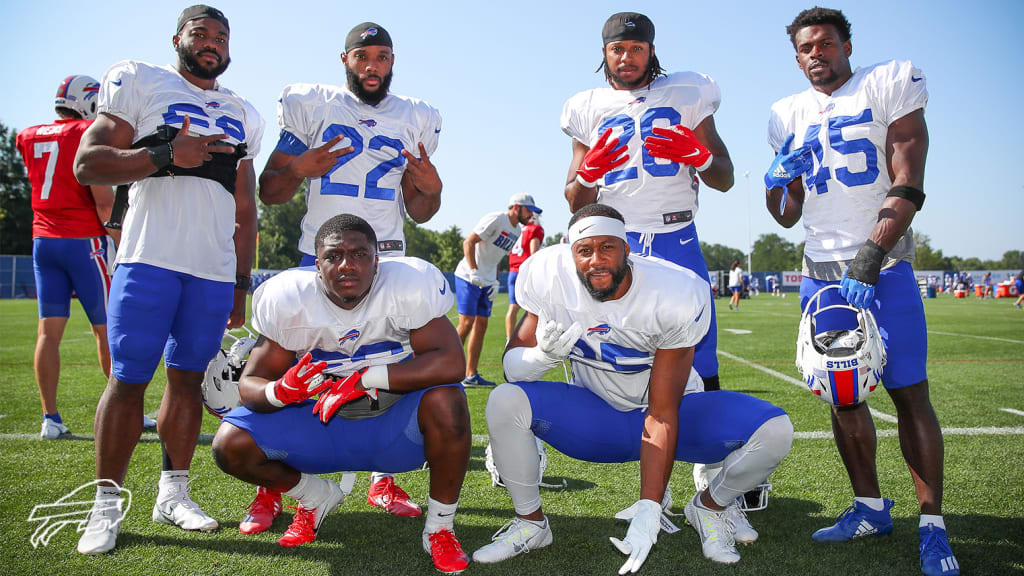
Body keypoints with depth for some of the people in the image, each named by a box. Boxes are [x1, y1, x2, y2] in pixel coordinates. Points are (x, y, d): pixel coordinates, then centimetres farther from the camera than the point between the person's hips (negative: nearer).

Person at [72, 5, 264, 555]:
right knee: (128, 379, -3)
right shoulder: (139, 81, 6)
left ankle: (173, 494, 17)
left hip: (216, 271, 4)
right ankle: (106, 504, 8)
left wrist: (242, 282, 15)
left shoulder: (242, 114, 19)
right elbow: (87, 164, -3)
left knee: (188, 378, 7)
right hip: (150, 258, -4)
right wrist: (166, 154, -16)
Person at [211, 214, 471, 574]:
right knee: (231, 445, -14)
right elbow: (251, 384, -10)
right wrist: (281, 391, -35)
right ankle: (315, 497, 17)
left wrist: (365, 378, -35)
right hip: (325, 428, 3)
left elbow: (450, 362, -31)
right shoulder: (288, 299, -15)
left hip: (397, 427, -3)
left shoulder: (409, 285, -23)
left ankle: (439, 528, -10)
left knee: (445, 401, -34)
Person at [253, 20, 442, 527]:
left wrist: (431, 189, -4)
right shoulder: (312, 106, 7)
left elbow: (418, 213, 17)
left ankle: (383, 479, 16)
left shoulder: (414, 120, 13)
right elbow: (269, 191, 9)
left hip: (387, 261, 2)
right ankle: (273, 488, 7)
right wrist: (298, 168, -11)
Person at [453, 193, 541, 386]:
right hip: (469, 277, -8)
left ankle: (471, 375, 13)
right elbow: (468, 242, -17)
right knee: (467, 323, -10)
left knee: (481, 324, 7)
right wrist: (474, 272, -22)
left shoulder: (517, 231, 12)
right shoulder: (496, 219, -14)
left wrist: (496, 281, 8)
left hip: (487, 282, 9)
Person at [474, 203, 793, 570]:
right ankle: (530, 523, -1)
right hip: (594, 416, 1)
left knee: (774, 431, -25)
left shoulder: (676, 296, -26)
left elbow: (663, 414, -25)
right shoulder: (549, 277, -20)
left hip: (675, 411, -1)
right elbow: (512, 366, -13)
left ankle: (710, 506, 8)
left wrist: (647, 510, -30)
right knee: (504, 402, -27)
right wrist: (546, 355, -38)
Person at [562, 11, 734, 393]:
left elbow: (725, 180, 11)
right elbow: (576, 204, 11)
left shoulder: (686, 95, 11)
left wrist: (697, 156, -10)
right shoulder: (589, 110, 12)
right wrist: (588, 172, -11)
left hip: (678, 242, 0)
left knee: (699, 364, -3)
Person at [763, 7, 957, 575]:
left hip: (883, 265, -4)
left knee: (910, 393, -6)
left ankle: (932, 524, 3)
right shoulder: (789, 114, 13)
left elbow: (907, 184, -8)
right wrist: (777, 181, -7)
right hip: (821, 270, 4)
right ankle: (870, 506, 20)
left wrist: (871, 254, -19)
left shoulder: (890, 83, 1)